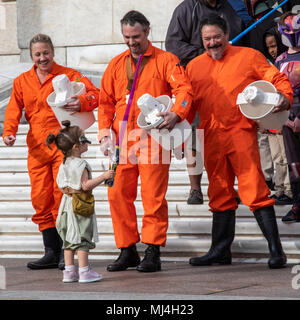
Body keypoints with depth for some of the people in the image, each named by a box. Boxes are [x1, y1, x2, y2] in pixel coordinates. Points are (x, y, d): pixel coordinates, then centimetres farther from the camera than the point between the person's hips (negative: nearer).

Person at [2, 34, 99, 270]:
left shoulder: (68, 75, 1)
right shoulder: (22, 82, 13)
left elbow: (95, 94, -6)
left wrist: (82, 103, -28)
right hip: (36, 149, 4)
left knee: (62, 196, -9)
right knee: (41, 199, 3)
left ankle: (66, 252, -3)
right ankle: (51, 252, 10)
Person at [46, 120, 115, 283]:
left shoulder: (64, 164, 9)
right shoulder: (80, 164, -17)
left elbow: (61, 186, 13)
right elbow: (86, 185, -22)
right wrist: (103, 177, -19)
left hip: (67, 205, 8)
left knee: (70, 239, 10)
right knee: (82, 238, -4)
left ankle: (69, 271, 11)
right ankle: (84, 272, -2)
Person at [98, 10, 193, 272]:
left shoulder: (165, 60, 3)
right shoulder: (116, 65, 16)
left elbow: (184, 89, -8)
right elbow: (106, 102, 18)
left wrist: (176, 113, -27)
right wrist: (105, 134, 6)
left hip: (152, 140, -5)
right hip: (122, 142, 5)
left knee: (153, 197, -6)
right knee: (118, 194, 3)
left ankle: (152, 253, -2)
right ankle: (128, 251, 12)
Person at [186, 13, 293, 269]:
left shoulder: (248, 57, 6)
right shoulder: (194, 66, 16)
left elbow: (278, 79, 4)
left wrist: (285, 96, -16)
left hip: (242, 133, -4)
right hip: (211, 140, 4)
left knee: (255, 191, -11)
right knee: (220, 195, 11)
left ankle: (276, 250, -9)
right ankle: (220, 250, 20)